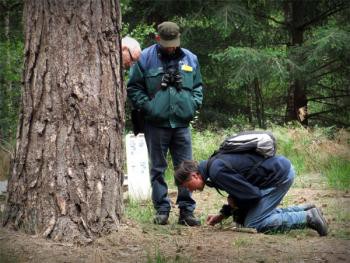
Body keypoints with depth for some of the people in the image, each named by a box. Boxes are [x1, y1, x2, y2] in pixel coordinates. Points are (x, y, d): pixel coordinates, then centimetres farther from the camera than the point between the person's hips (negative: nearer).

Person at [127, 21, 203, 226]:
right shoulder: (145, 59, -3)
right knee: (158, 168, 5)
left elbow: (198, 86, 17)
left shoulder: (190, 59, 7)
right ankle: (162, 209, 12)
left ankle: (187, 210, 8)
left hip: (181, 123, 2)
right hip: (156, 124, -2)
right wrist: (148, 106, -9)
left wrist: (193, 105, 2)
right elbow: (134, 88, 1)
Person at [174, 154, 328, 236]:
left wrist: (234, 204, -1)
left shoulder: (217, 171, -22)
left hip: (280, 175, -10)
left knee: (253, 224, -11)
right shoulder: (215, 165, 10)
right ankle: (303, 210, 19)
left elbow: (252, 194, -20)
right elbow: (239, 195, 20)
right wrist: (221, 216, 13)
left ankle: (308, 217, -6)